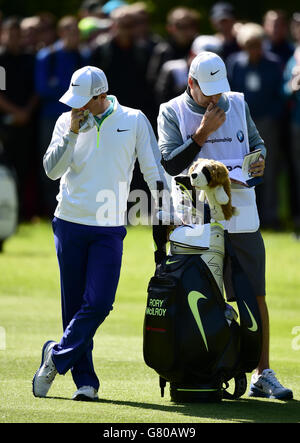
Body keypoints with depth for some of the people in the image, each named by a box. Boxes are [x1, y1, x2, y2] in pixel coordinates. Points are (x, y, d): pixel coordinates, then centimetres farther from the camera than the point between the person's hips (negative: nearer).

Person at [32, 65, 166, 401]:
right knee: (75, 306, 2)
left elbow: (154, 172, 3)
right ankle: (85, 380, 9)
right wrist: (72, 132, -14)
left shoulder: (134, 121, 1)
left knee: (98, 304, -12)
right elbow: (52, 169, -6)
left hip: (110, 230, -1)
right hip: (70, 223, 1)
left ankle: (57, 356, 5)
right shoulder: (67, 122, 4)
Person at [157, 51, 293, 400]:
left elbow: (256, 142, 20)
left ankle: (262, 374, 5)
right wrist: (203, 132, -15)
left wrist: (258, 161, -2)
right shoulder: (172, 112, -1)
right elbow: (169, 164, -9)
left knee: (254, 295, 0)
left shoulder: (237, 104, 10)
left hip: (242, 217, 3)